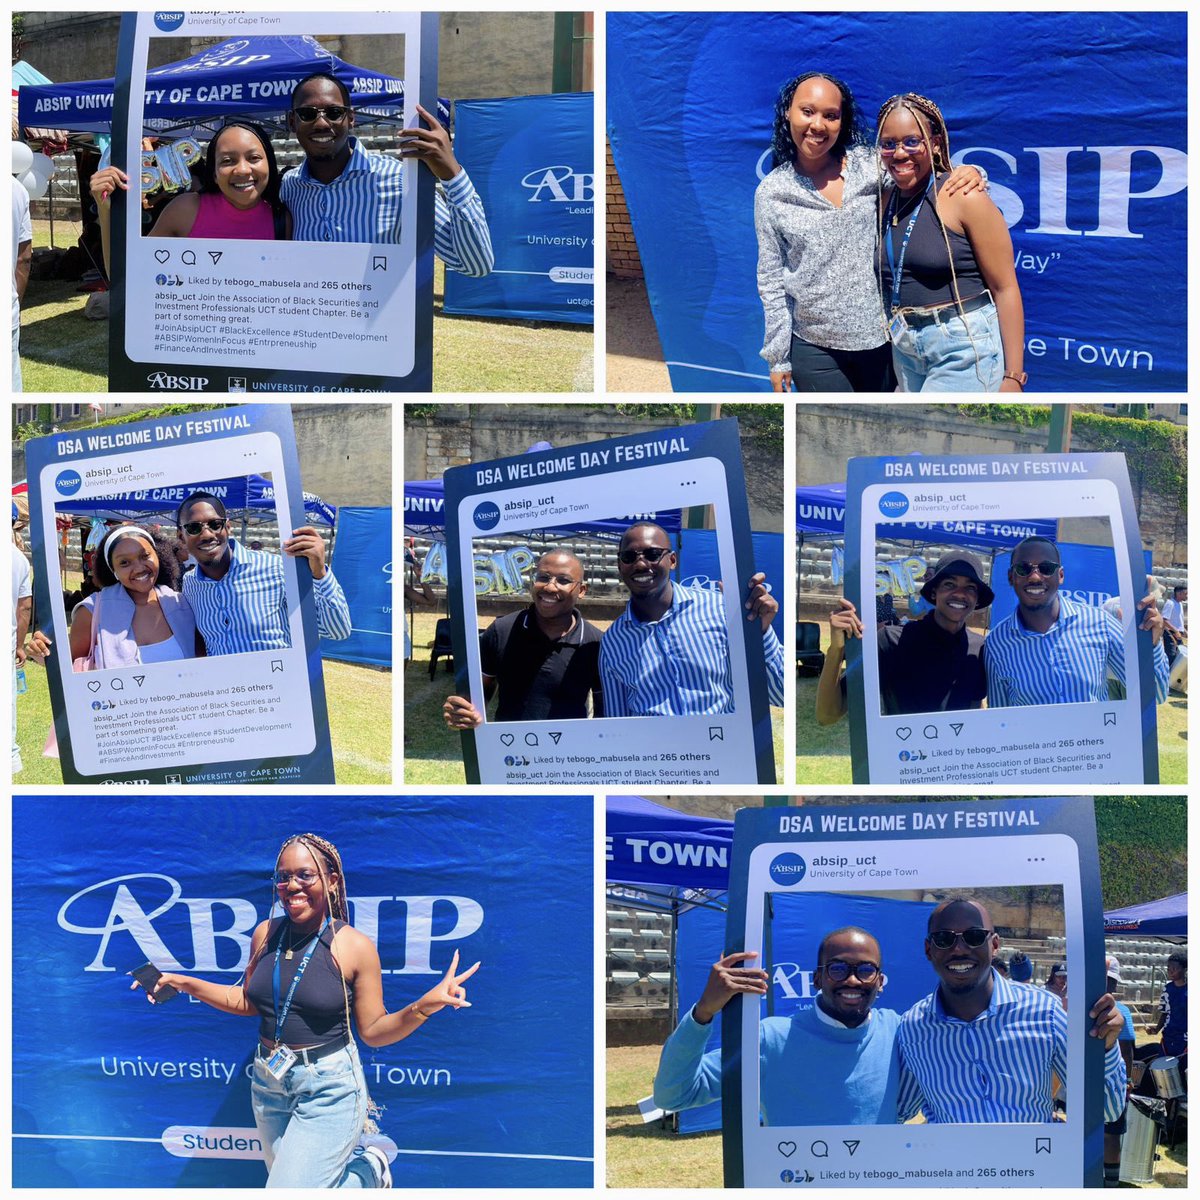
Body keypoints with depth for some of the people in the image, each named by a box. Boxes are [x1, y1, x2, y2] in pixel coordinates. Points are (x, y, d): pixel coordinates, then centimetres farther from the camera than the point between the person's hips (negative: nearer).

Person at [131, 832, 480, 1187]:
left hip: (329, 1090, -6)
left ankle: (369, 1172, 18)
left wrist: (424, 1006, -26)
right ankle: (362, 1168, 44)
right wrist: (183, 983, 6)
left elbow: (373, 1030, -9)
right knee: (286, 1178, 17)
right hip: (268, 1082, 6)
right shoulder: (266, 934, 0)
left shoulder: (355, 946, -13)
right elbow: (248, 1002, 13)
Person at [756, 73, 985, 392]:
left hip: (881, 338, 2)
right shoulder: (771, 194, -3)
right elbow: (771, 279, 2)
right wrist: (777, 356, 2)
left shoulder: (867, 165, -1)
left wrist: (969, 172, -14)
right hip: (815, 350, -2)